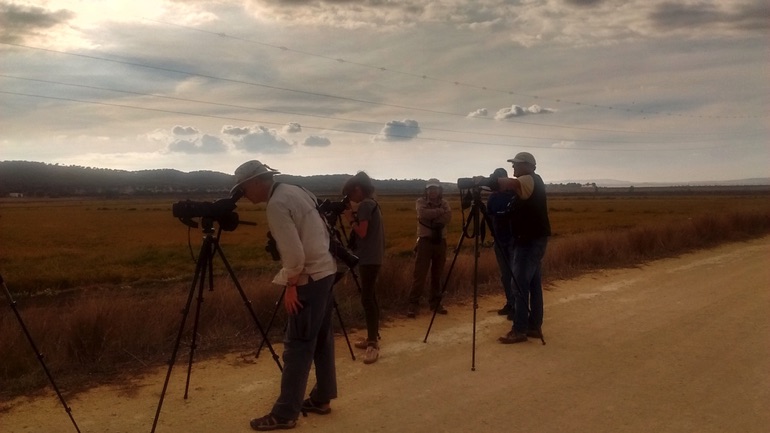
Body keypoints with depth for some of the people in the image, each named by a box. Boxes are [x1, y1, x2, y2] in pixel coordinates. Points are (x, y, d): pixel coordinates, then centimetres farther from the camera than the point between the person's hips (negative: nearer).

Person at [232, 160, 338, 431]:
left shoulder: (276, 204, -18)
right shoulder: (294, 191, 10)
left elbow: (294, 253, -24)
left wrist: (291, 285, -10)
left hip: (309, 278, -10)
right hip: (325, 270, 10)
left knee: (298, 346, -4)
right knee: (321, 338, 15)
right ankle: (322, 398, 26)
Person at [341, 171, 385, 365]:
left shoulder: (365, 205, -13)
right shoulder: (371, 204, 16)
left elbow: (362, 232, -19)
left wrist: (350, 219, -5)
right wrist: (354, 216, 9)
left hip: (369, 258, -11)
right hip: (372, 257, 11)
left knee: (367, 299, -13)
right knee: (370, 297, 14)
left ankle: (373, 344, -14)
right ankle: (372, 337, 20)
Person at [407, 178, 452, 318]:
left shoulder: (444, 203, 10)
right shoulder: (421, 201, 0)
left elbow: (448, 218, -8)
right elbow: (424, 214, -21)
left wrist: (433, 218, -16)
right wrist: (440, 211, -14)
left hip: (440, 241, 4)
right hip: (425, 240, -3)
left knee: (437, 274, 8)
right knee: (419, 274, -7)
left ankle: (435, 302, 18)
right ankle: (413, 304, -4)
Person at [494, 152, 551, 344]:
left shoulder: (531, 180, -13)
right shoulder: (531, 183, 18)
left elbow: (510, 184, -31)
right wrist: (494, 183, 0)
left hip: (529, 241, -10)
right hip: (534, 240, 10)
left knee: (520, 286, -9)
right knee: (533, 284, 11)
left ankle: (519, 330, -5)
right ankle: (534, 326, 16)